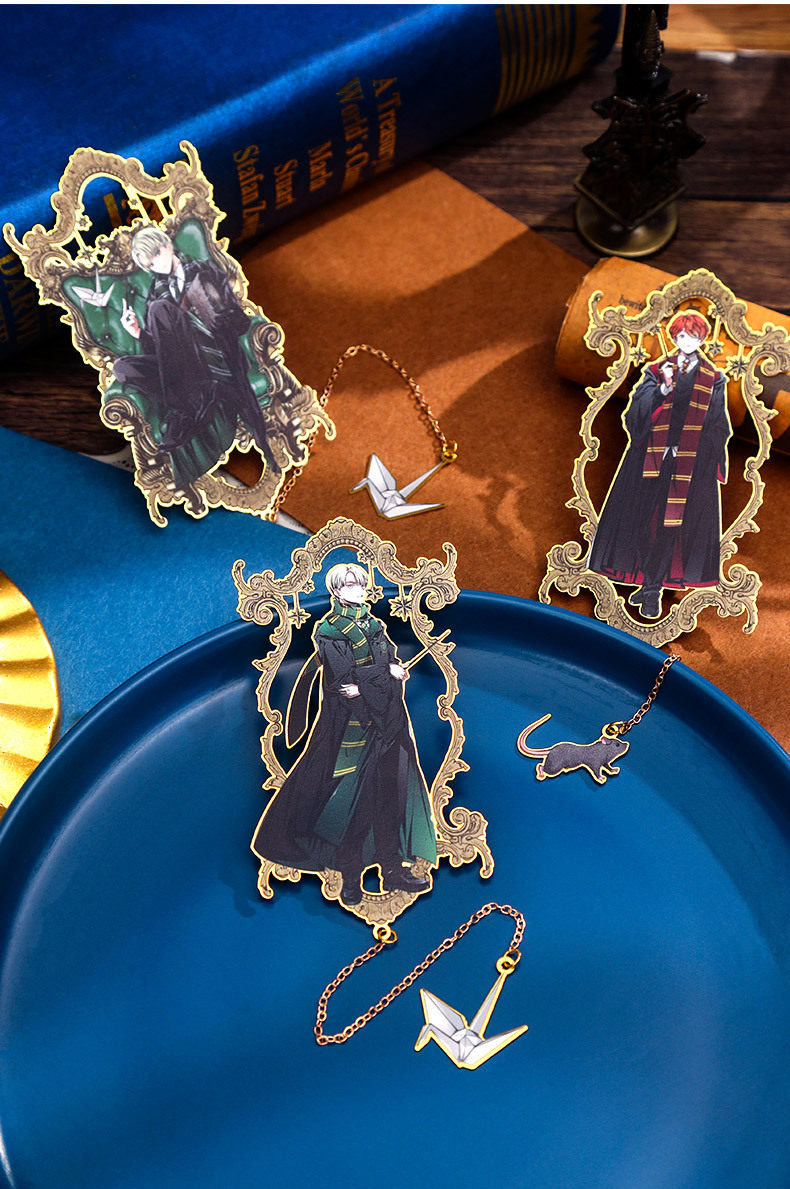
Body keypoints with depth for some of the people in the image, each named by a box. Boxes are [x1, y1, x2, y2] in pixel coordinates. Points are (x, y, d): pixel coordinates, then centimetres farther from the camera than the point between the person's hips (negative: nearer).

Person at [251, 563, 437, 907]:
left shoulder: (375, 626, 17)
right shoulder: (326, 630, 0)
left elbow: (394, 667, 7)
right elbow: (344, 677, -13)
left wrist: (362, 687, -10)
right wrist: (387, 673, -12)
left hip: (383, 722, 5)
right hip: (348, 724, -5)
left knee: (387, 792, 4)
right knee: (349, 797, -5)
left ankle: (393, 869, 11)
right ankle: (350, 875, 4)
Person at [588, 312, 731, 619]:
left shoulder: (713, 380, 13)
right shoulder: (655, 372, 13)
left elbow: (718, 427, 11)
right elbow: (638, 412, 0)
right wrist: (664, 388, -14)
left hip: (693, 463, -1)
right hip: (652, 456, 1)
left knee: (672, 522, -5)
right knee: (644, 518, -2)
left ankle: (653, 588, 0)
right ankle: (650, 582, 12)